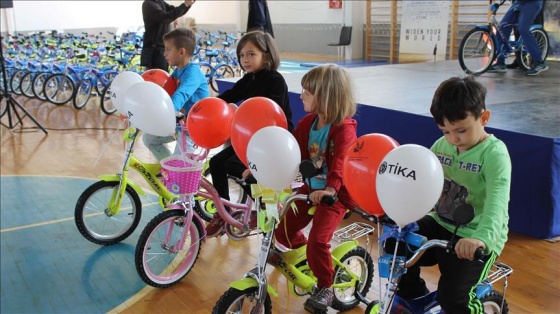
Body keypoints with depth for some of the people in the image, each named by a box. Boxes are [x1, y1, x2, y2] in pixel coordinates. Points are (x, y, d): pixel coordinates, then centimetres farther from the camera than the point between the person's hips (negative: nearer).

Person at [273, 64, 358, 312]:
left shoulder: (344, 128, -21)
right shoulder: (308, 122, 2)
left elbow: (340, 162, -35)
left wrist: (330, 189, -51)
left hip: (334, 194, -7)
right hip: (311, 188, 7)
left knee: (317, 240, -18)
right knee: (283, 231, 6)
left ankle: (325, 287, 6)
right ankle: (303, 251, 40)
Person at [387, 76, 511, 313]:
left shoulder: (494, 153, -18)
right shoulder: (442, 146, 2)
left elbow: (497, 202, -33)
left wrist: (482, 238, -50)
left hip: (474, 240, -6)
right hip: (440, 225, 6)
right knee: (394, 248, -8)